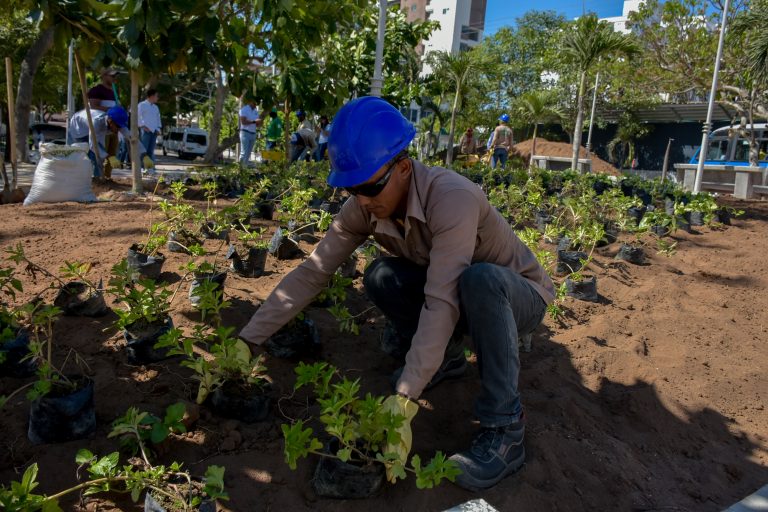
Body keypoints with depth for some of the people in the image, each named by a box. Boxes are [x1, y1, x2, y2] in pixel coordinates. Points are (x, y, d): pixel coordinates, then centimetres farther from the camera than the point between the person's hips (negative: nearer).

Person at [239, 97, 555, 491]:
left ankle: (503, 430, -23)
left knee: (478, 280, -39)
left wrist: (403, 402, -44)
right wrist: (247, 341, -19)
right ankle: (444, 359, 6)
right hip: (458, 296, 5)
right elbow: (312, 272, -15)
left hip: (519, 296, -5)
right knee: (379, 277, -20)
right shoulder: (364, 207, -16)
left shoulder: (451, 198, -36)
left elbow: (443, 303, -41)